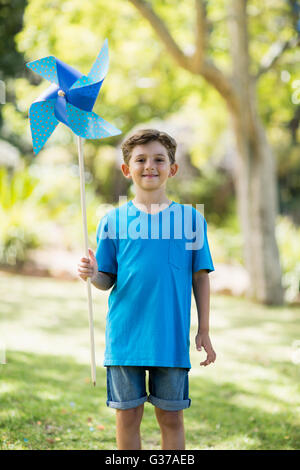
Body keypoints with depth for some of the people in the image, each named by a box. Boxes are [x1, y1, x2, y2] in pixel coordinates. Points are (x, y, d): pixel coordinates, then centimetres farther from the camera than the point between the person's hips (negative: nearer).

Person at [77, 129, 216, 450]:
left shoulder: (190, 218, 3)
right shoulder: (113, 220, 4)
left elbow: (200, 277, 6)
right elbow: (108, 280, 6)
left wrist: (204, 331, 4)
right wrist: (93, 276, -17)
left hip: (172, 337, 0)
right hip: (125, 336, 1)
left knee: (171, 416, 7)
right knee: (127, 414, 7)